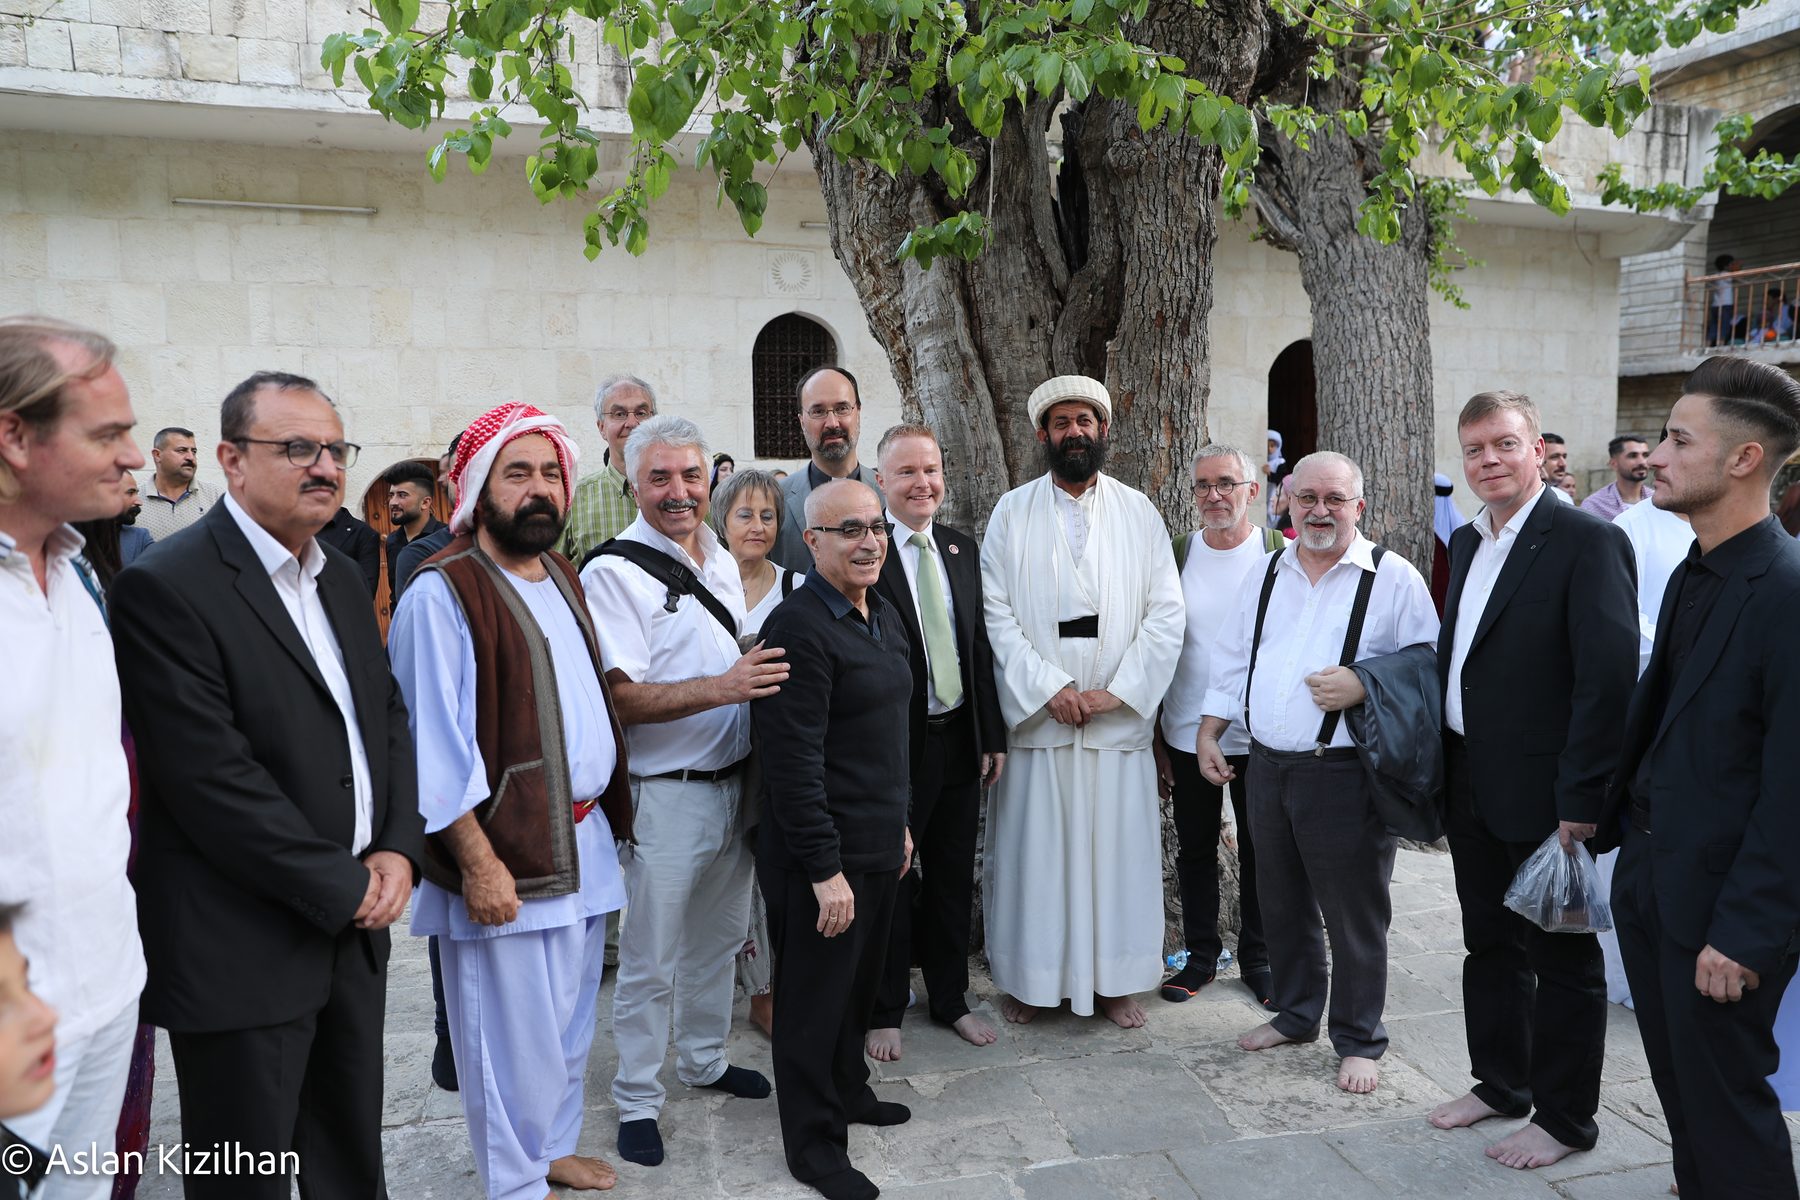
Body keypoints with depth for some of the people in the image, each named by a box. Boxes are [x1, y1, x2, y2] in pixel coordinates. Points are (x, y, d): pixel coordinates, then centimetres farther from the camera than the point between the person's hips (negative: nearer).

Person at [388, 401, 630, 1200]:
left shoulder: (562, 578, 11)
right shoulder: (443, 593, -15)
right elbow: (435, 741, -18)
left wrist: (610, 813, 15)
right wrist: (478, 862, -19)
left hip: (585, 840, 8)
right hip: (507, 859, -8)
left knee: (568, 1019, 21)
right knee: (515, 1035, 5)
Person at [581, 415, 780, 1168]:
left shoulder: (720, 559, 8)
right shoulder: (615, 572, -14)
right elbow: (622, 697, -20)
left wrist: (763, 676, 2)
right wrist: (721, 688, -29)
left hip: (736, 782, 7)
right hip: (667, 793, -7)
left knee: (719, 937, 21)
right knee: (651, 960, 6)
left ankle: (704, 1060, 40)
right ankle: (637, 1100, 23)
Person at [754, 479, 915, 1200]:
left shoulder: (883, 615, 9)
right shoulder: (798, 628, -20)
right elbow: (795, 763, -23)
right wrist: (826, 869, -21)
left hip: (878, 843, 8)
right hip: (822, 857, -8)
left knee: (860, 984, 23)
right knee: (816, 998, 8)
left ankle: (849, 1091, 43)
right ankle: (812, 1141, 25)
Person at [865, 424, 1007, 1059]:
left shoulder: (963, 549, 7)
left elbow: (981, 646, 10)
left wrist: (992, 734, 8)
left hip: (959, 739, 6)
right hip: (892, 746, -5)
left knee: (953, 878, 18)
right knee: (890, 881, 10)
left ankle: (950, 999, 35)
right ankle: (884, 1011, 28)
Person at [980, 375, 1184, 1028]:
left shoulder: (1140, 513, 5)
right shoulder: (1012, 512, 3)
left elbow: (1167, 614, 0)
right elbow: (995, 613, -4)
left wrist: (1117, 690, -9)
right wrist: (1048, 688, -13)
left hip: (1119, 717, 1)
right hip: (1035, 715, -1)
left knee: (1118, 846, 7)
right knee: (1032, 846, 5)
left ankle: (1114, 979, 22)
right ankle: (1028, 977, 21)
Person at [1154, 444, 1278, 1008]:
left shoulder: (1283, 555, -4)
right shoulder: (1176, 556, 1)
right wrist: (1156, 740, 4)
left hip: (1261, 739, -1)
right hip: (1187, 738, 2)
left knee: (1259, 854, 11)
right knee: (1195, 852, 11)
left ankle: (1257, 956, 29)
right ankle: (1201, 956, 27)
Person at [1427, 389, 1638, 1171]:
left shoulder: (1586, 541, -14)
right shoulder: (1467, 543, 10)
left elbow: (1609, 679, -19)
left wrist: (1581, 800, -20)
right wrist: (1445, 774, 12)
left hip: (1545, 797, -7)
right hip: (1472, 788, 7)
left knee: (1563, 959, 8)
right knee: (1491, 945, 19)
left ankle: (1564, 1118, 24)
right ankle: (1500, 1084, 36)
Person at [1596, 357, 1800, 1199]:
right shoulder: (1691, 576, 7)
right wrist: (1608, 824, 12)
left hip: (1722, 907, -8)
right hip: (1648, 878, 8)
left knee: (1724, 1098, 8)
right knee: (1678, 1084, 21)